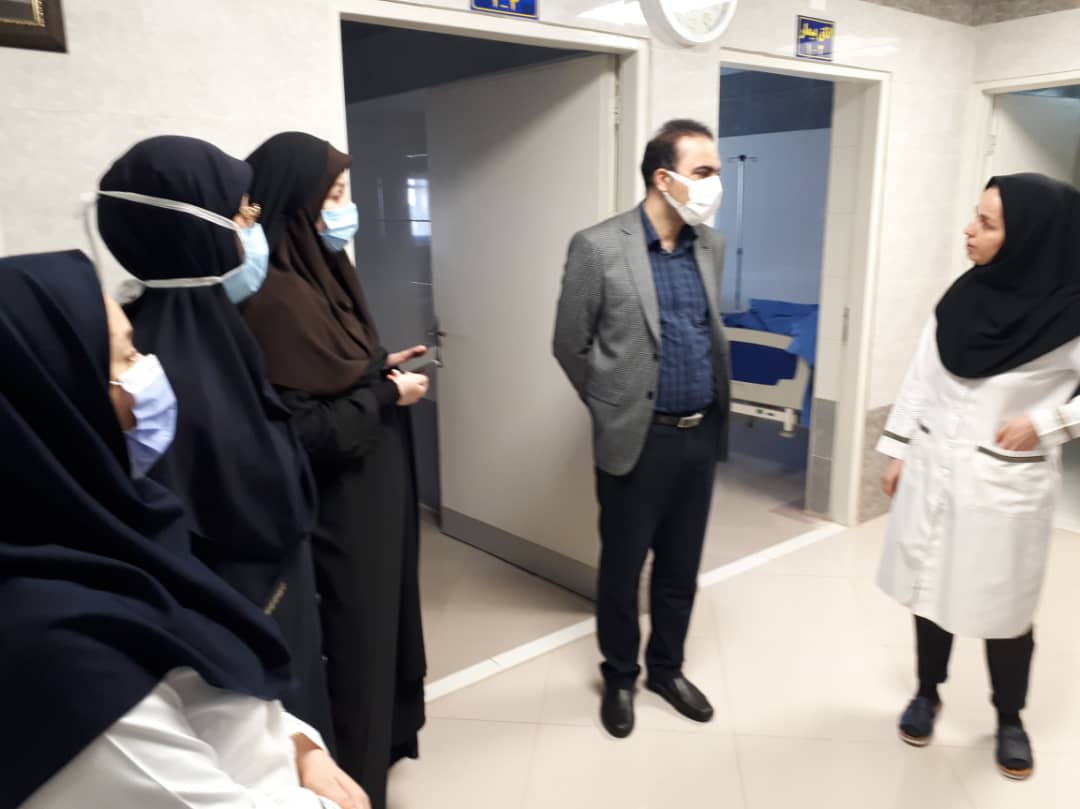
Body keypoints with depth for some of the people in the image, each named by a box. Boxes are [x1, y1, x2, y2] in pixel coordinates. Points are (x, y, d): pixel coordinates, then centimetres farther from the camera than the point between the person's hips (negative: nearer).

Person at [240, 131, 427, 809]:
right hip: (341, 504, -9)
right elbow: (304, 431, -26)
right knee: (355, 635, 9)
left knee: (383, 614, 24)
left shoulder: (323, 274, 5)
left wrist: (384, 368, 1)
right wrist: (387, 396, -17)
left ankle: (385, 733, 47)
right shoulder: (276, 298, -24)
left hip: (375, 488, 9)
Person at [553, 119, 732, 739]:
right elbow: (571, 345, -4)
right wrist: (615, 406, 5)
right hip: (637, 440, -5)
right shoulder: (599, 247, -11)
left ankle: (667, 667, 38)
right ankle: (620, 676, 32)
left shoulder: (712, 246, 6)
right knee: (622, 567, 11)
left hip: (701, 435, 5)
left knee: (682, 567, 17)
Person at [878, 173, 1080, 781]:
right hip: (934, 468, 4)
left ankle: (1010, 719, 35)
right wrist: (898, 452, 7)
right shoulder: (964, 296, -2)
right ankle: (928, 694, 36)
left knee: (1004, 604, 11)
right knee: (931, 587, 15)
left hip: (1008, 483, -4)